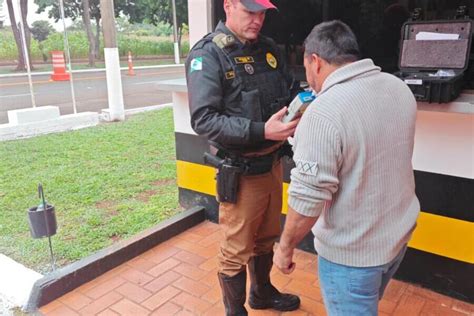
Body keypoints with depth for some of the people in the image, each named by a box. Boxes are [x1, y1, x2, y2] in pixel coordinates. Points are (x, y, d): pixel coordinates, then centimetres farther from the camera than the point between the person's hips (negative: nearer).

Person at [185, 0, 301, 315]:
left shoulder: (268, 48, 6)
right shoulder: (207, 54, -15)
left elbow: (291, 88, 15)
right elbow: (204, 120, -23)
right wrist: (261, 131, -31)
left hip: (272, 163, 7)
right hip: (240, 173, -7)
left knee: (266, 239, 25)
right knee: (237, 250, 10)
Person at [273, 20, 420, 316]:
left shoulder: (324, 114, -27)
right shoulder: (399, 87, -2)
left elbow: (307, 197, -26)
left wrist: (286, 247, -9)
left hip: (352, 251, -7)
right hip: (400, 232, 7)